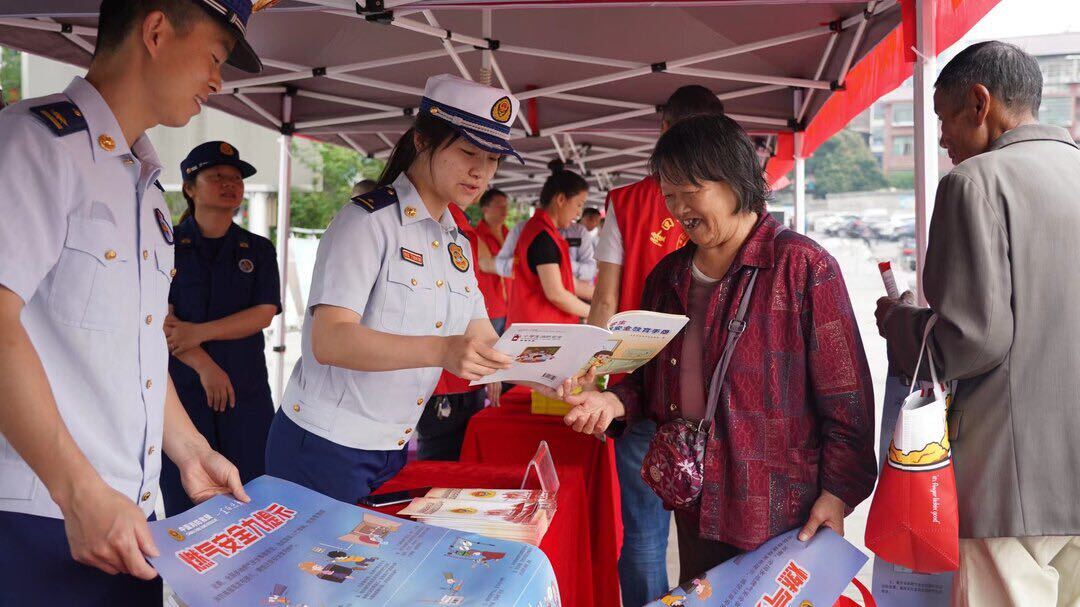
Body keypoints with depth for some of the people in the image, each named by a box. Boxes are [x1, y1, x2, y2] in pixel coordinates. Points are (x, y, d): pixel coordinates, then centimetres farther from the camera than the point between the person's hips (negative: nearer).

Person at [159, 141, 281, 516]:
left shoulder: (259, 250, 9)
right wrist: (205, 367, -16)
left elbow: (263, 314, -3)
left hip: (247, 389, 2)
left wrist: (198, 332, -13)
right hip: (181, 388, -1)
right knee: (184, 504, 2)